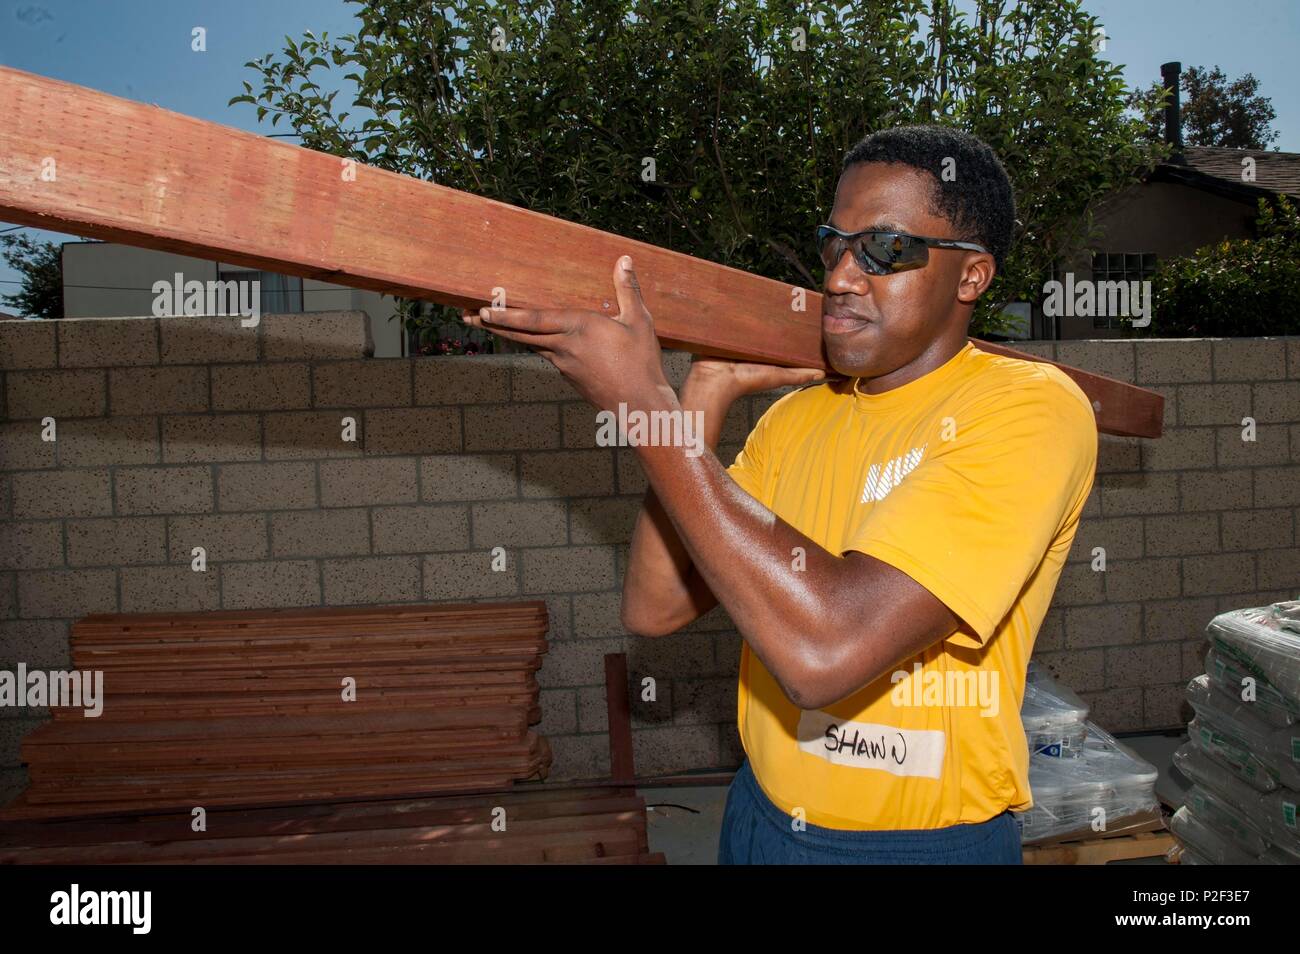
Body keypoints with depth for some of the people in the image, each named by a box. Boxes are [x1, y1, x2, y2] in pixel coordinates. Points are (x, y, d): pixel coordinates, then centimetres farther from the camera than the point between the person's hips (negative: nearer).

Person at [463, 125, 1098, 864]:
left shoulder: (1029, 409, -19)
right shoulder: (800, 413, 3)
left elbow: (826, 647, -32)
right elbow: (656, 607, -5)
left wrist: (643, 402, -29)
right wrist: (707, 395, -12)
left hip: (924, 838, -5)